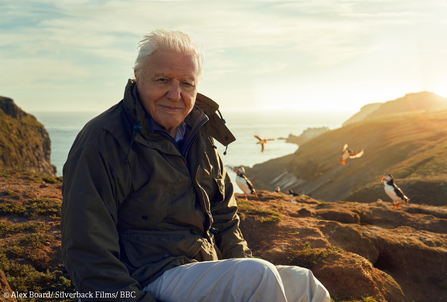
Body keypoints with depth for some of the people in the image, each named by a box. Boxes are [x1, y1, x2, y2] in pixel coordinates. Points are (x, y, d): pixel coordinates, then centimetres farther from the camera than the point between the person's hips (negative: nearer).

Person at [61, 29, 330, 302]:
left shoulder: (201, 136, 11)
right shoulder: (102, 139, -12)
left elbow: (223, 215, 20)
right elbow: (87, 251, -17)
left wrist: (243, 266, 6)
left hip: (208, 268, 8)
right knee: (259, 275, -28)